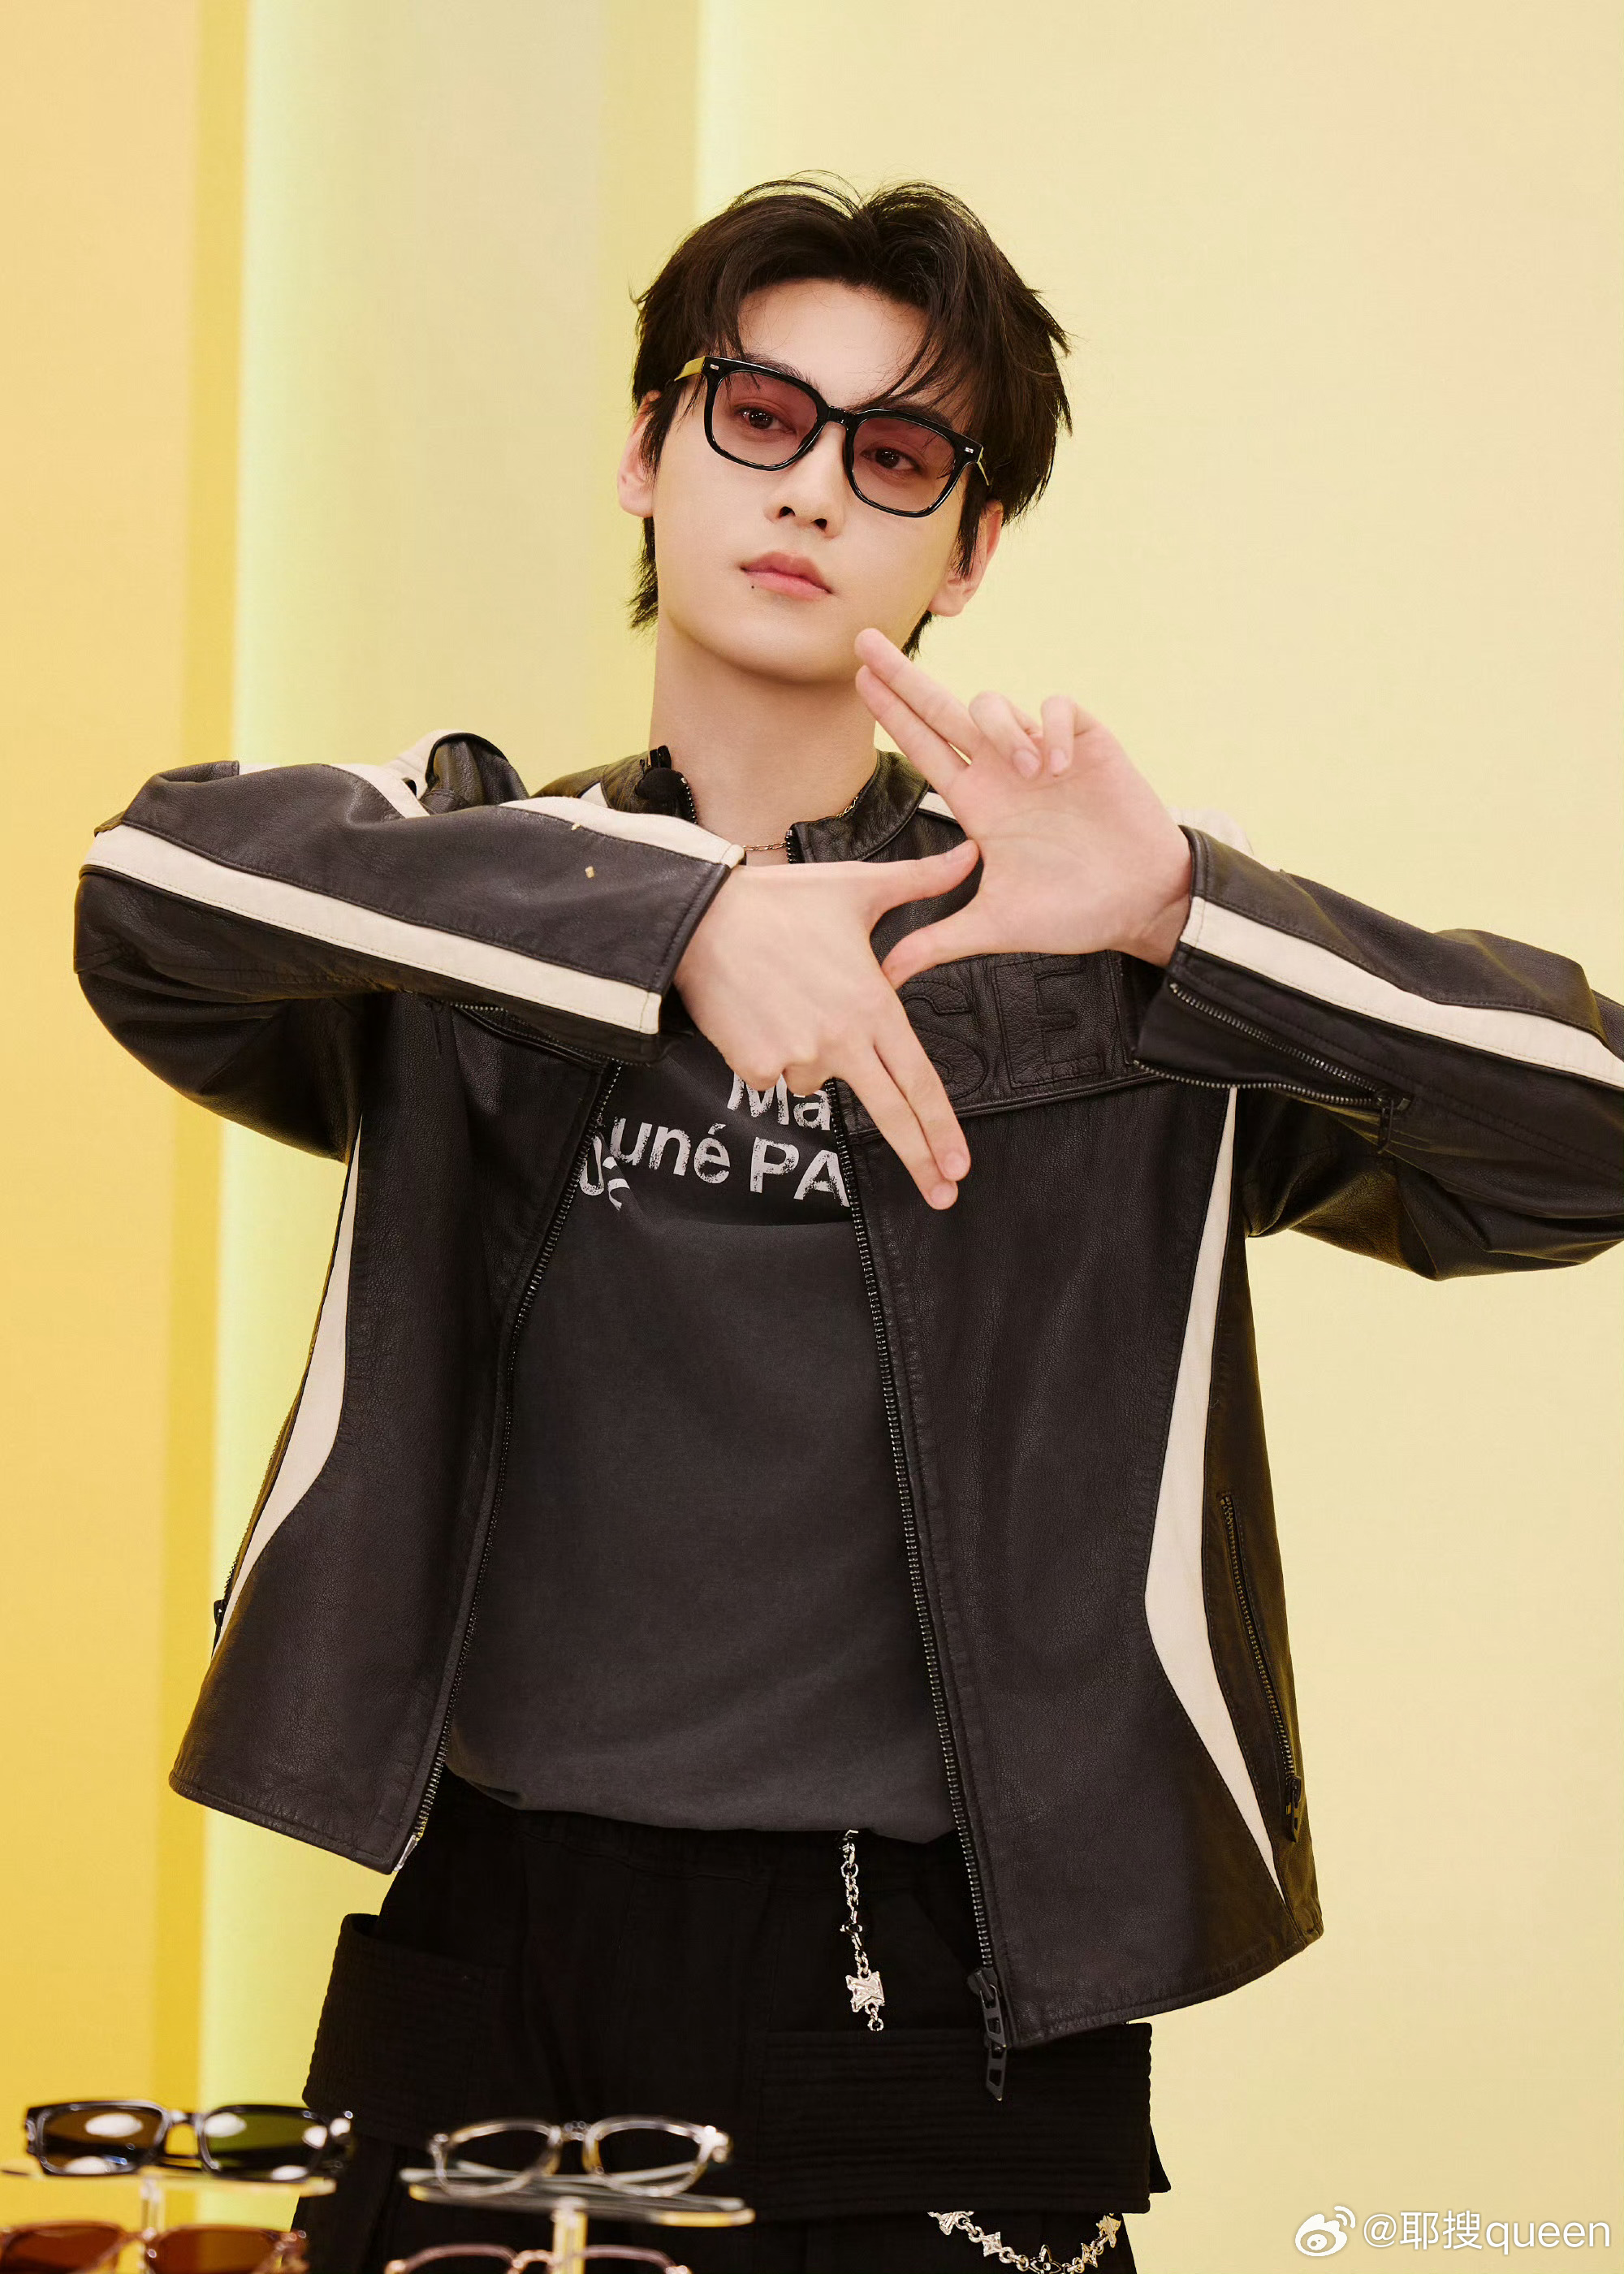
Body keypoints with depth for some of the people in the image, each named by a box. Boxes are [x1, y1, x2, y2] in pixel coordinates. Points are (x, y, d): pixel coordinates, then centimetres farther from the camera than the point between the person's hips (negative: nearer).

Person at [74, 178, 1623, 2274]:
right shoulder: (465, 898, 8)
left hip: (929, 2003, -1)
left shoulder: (1108, 987, 6)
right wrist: (681, 917, -25)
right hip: (482, 1954, 1)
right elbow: (159, 882, -13)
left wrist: (1182, 912, -19)